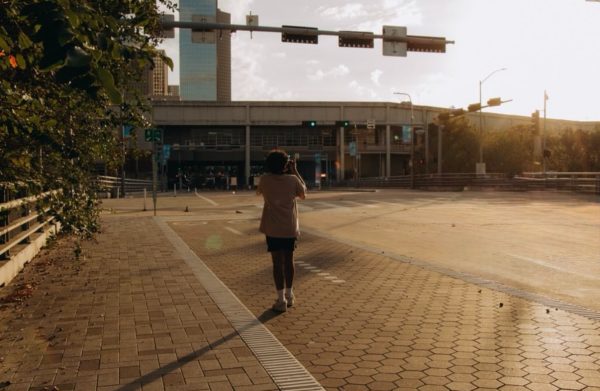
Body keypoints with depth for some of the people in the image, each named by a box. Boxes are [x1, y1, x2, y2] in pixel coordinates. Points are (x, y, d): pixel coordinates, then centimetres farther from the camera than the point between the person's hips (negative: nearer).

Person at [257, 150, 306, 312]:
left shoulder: (265, 179, -6)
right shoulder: (292, 179, -6)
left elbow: (258, 191, 16)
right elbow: (303, 194, 13)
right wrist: (295, 171, 13)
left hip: (272, 228, -1)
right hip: (290, 227, 1)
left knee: (278, 262, 0)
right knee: (289, 260, 15)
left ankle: (281, 300, -1)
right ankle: (289, 295, 28)